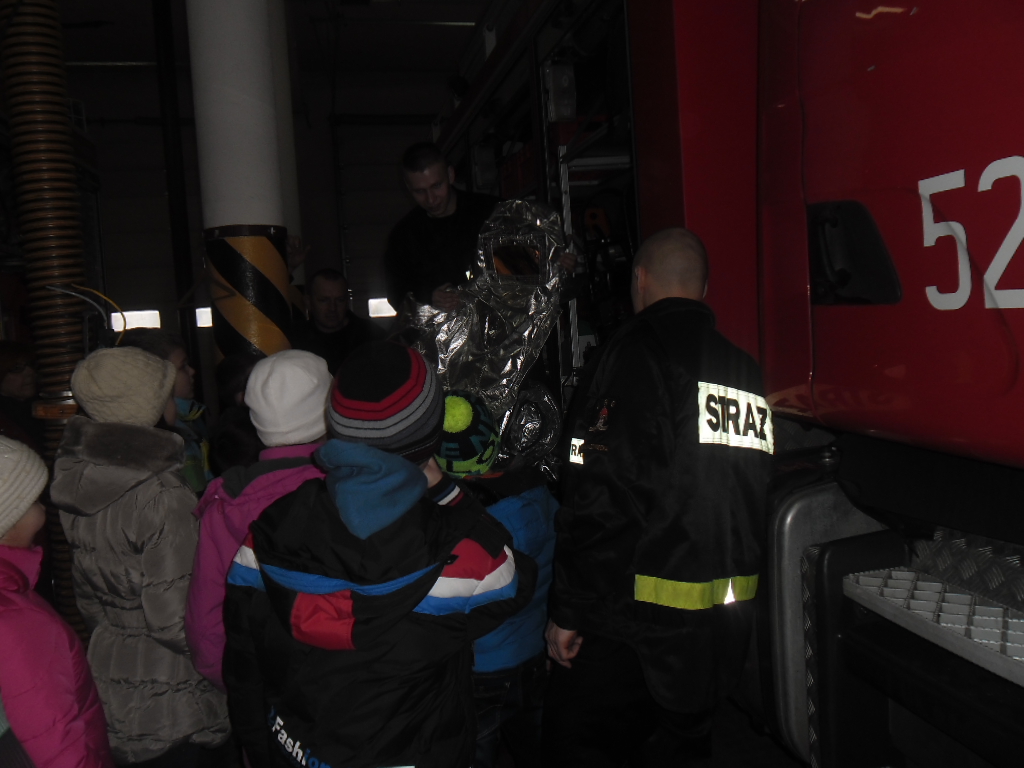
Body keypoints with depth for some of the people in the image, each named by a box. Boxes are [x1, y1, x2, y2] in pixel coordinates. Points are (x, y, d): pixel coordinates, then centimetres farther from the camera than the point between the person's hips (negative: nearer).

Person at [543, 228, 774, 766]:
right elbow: (759, 503, 14)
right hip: (727, 625, 8)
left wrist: (568, 610, -13)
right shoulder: (745, 369, 10)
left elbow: (602, 497, -19)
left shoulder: (635, 354, -12)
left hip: (637, 620, -7)